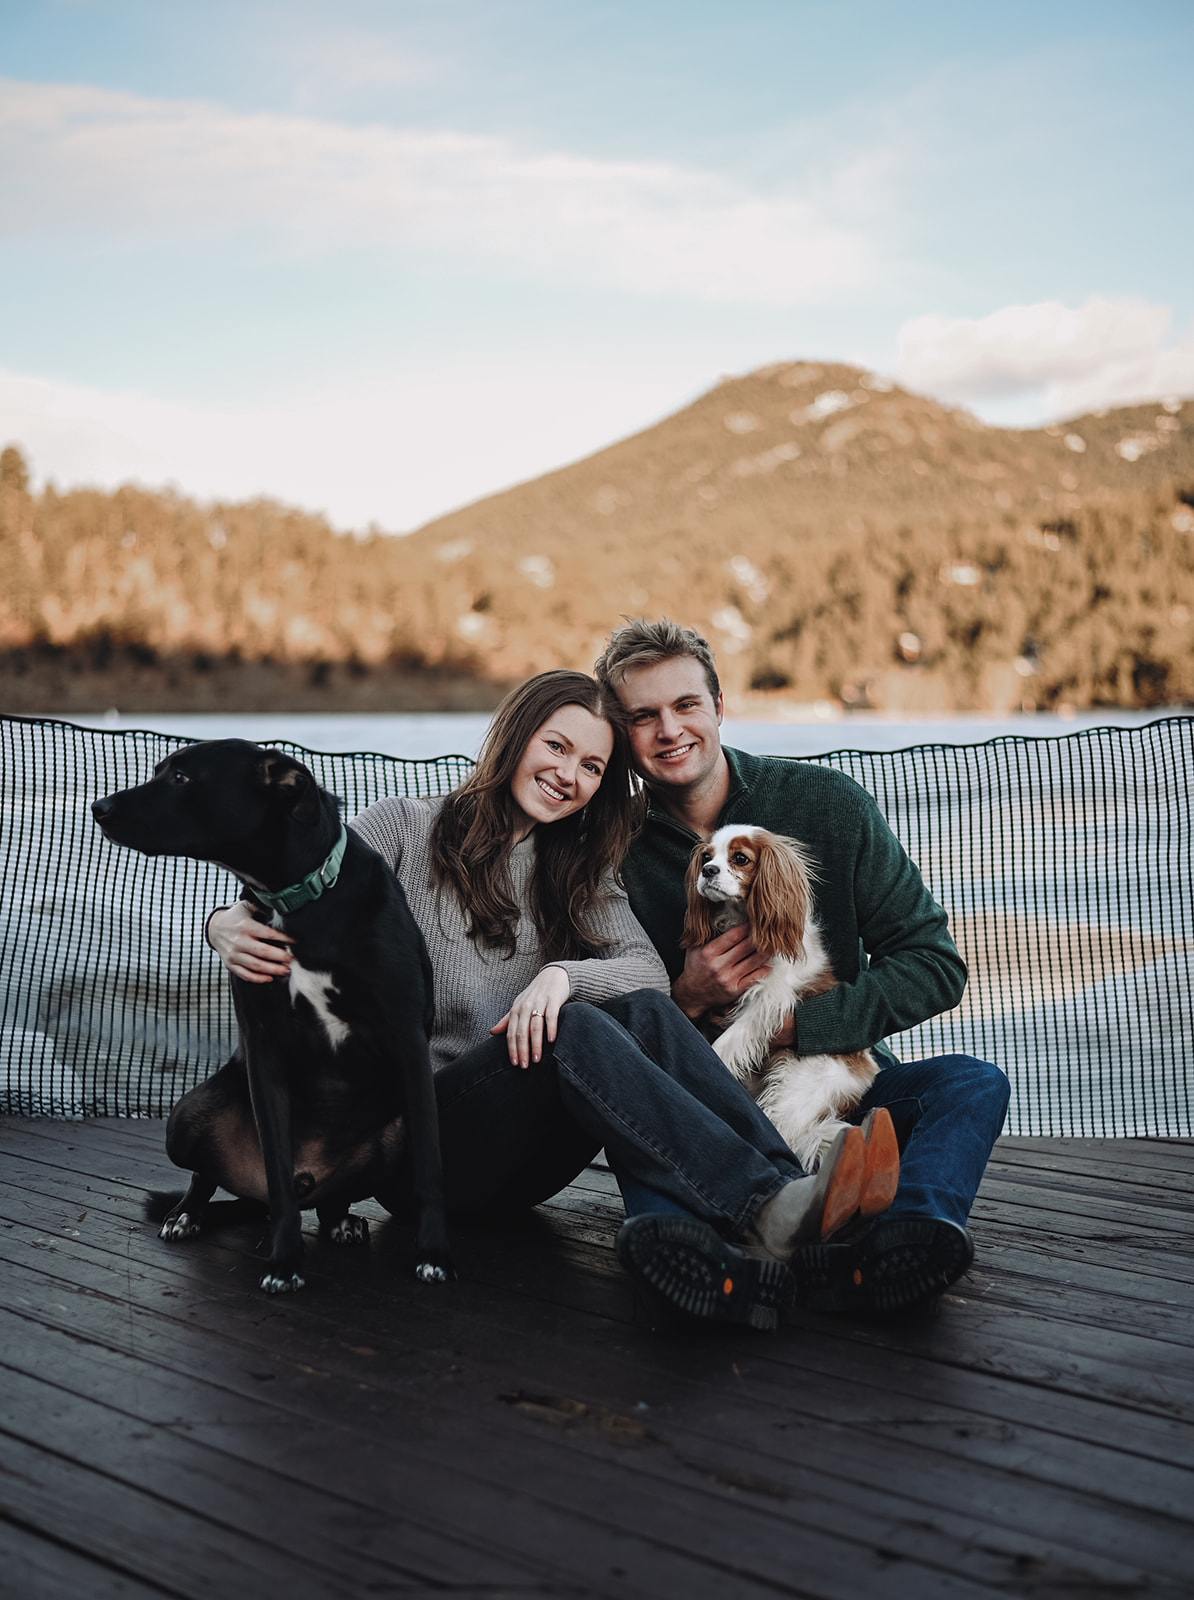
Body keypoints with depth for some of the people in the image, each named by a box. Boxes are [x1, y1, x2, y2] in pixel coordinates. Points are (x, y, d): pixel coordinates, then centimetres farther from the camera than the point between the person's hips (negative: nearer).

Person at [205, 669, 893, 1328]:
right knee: (575, 1028, -32)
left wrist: (564, 974, -19)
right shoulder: (404, 829, 6)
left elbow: (649, 972, 2)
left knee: (643, 1011, -24)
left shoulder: (579, 874, 19)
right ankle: (767, 1212, -49)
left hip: (526, 1161, 4)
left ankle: (795, 1191, -43)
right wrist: (229, 928, -29)